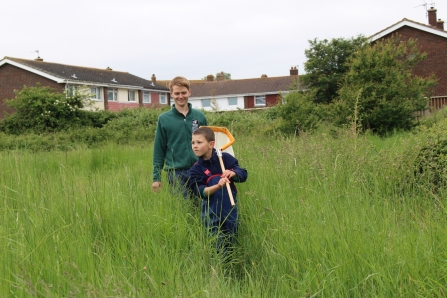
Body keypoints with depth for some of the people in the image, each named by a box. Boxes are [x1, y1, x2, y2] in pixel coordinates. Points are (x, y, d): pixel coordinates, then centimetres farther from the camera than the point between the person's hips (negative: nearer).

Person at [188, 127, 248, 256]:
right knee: (218, 248, -1)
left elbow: (243, 174, 1)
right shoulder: (196, 169, -4)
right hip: (212, 215, -2)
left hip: (231, 211, 2)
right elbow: (199, 191, -15)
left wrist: (233, 173, -21)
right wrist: (217, 186, -31)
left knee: (231, 244, 14)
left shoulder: (226, 158, -1)